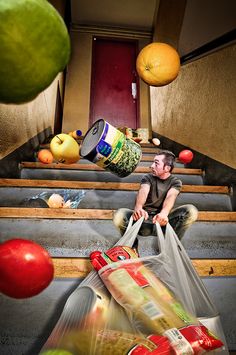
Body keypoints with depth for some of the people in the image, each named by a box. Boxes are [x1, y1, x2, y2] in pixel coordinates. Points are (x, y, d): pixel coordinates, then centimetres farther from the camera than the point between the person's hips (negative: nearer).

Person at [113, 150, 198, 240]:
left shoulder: (175, 182, 4)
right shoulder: (147, 178, 5)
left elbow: (171, 197, -19)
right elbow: (143, 192, -18)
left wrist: (164, 213, -42)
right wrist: (138, 208, -42)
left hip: (163, 219, 0)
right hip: (145, 217, 0)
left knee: (191, 211, -26)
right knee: (119, 215, -29)